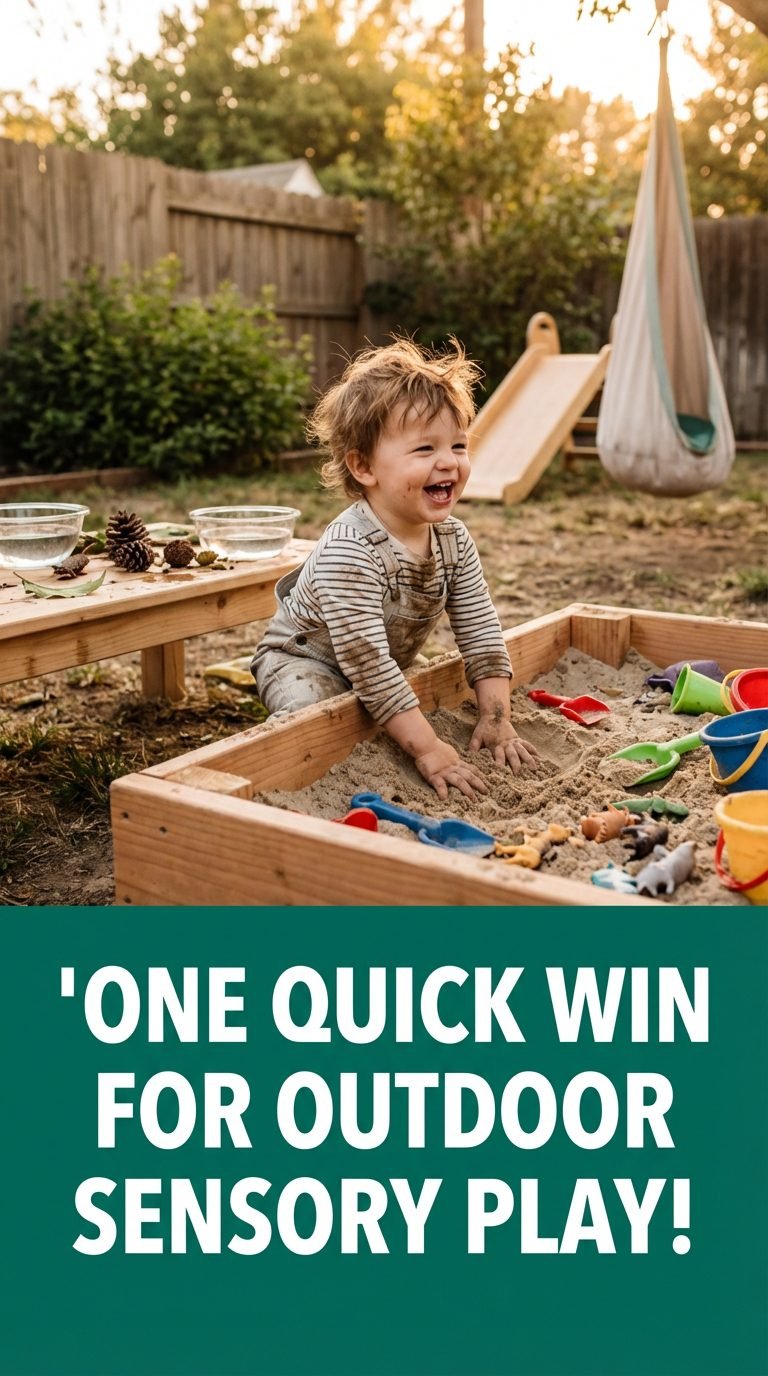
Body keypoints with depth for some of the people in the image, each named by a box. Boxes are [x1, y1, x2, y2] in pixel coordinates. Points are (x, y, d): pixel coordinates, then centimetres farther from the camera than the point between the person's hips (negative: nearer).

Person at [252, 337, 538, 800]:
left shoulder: (454, 540, -12)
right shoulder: (348, 552, -36)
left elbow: (482, 633, -7)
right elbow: (367, 664, -37)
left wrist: (496, 719, -16)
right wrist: (427, 748, -37)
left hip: (386, 669, 9)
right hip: (304, 660, -8)